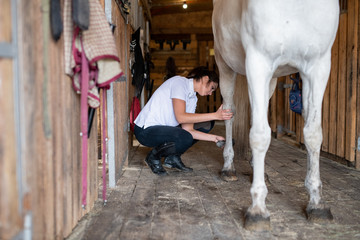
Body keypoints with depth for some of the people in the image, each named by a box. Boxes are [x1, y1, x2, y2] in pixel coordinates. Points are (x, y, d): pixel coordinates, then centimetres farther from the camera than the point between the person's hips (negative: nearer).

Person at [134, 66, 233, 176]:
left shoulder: (193, 98, 10)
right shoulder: (179, 81, -15)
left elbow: (188, 130, 1)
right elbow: (181, 117, -28)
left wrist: (214, 138, -7)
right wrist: (215, 115, -28)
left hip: (164, 128, 9)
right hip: (145, 130, -9)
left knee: (206, 124, 6)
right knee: (185, 138, -33)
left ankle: (173, 158, 9)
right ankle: (153, 157, -5)